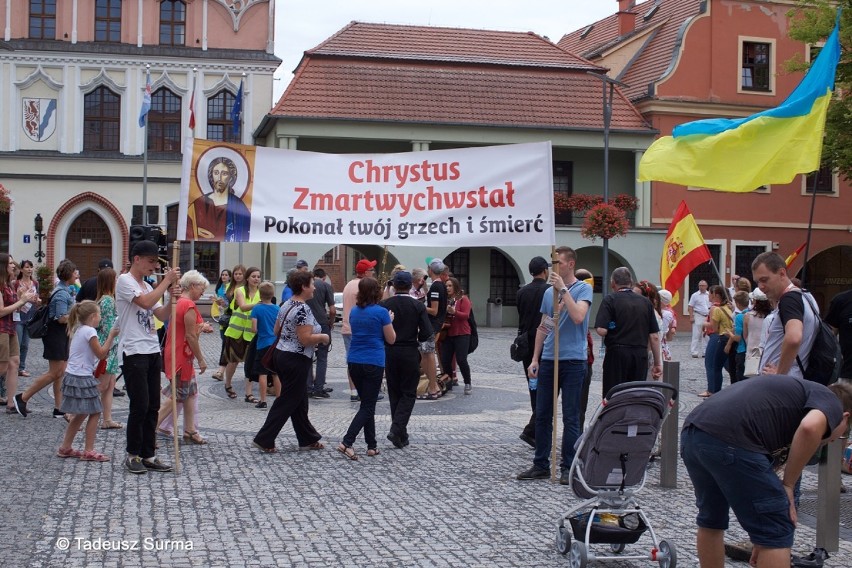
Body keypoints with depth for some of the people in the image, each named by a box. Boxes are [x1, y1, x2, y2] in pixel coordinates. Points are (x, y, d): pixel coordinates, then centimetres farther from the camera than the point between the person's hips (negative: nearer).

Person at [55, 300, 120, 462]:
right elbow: (101, 354, -13)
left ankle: (65, 447, 22)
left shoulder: (78, 330, 15)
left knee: (80, 414, 18)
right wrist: (111, 336, -9)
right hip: (82, 378, -10)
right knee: (95, 413, -3)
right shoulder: (89, 331, -14)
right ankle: (88, 451, -3)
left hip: (72, 376, 10)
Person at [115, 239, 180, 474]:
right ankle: (133, 455, 5)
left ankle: (148, 455, 15)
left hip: (153, 351, 8)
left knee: (152, 406, 9)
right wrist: (167, 281, -15)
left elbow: (162, 315, 15)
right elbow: (146, 302, -21)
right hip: (134, 352, -8)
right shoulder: (125, 281, -7)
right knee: (140, 406, -7)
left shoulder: (147, 286, 19)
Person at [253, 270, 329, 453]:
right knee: (287, 402, 0)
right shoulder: (303, 309, -19)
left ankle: (308, 439, 25)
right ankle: (264, 440, 2)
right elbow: (305, 339, -23)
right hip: (296, 360, -10)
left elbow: (276, 331, 15)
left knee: (299, 401, 16)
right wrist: (323, 337, -7)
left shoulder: (286, 305, 9)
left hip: (281, 354, 10)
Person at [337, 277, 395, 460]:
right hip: (373, 363, -6)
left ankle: (372, 445, 17)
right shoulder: (381, 312, -10)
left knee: (367, 404, 16)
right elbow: (391, 340, -2)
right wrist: (390, 321, 13)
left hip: (354, 361, 6)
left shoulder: (354, 312, 7)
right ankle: (347, 442, -16)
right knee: (368, 406, -2)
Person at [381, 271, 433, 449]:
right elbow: (427, 332, -11)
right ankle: (397, 429, -11)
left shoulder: (385, 305, -4)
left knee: (394, 394, 13)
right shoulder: (418, 306, -7)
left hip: (390, 353, 2)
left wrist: (388, 340, 11)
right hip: (410, 353, -2)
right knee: (408, 394, 6)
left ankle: (401, 434, 16)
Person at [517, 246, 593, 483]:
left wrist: (563, 289, -18)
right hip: (548, 360, 6)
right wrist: (535, 359, 11)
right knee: (542, 415, 9)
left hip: (573, 361, -6)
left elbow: (578, 317, -21)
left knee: (570, 417, 1)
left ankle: (569, 467, 8)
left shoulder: (583, 289, -4)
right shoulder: (549, 292, 13)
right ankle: (541, 465, 19)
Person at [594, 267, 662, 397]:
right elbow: (654, 336, 5)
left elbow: (601, 330, -15)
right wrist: (658, 363, 11)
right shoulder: (646, 302, 7)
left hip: (617, 353, -4)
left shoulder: (610, 300, -4)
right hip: (641, 355, 4)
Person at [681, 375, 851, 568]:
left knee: (711, 520, 31)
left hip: (691, 434, 9)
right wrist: (788, 485, 0)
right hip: (729, 442, -9)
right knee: (777, 532, 7)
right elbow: (811, 428, -13)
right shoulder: (830, 400, 15)